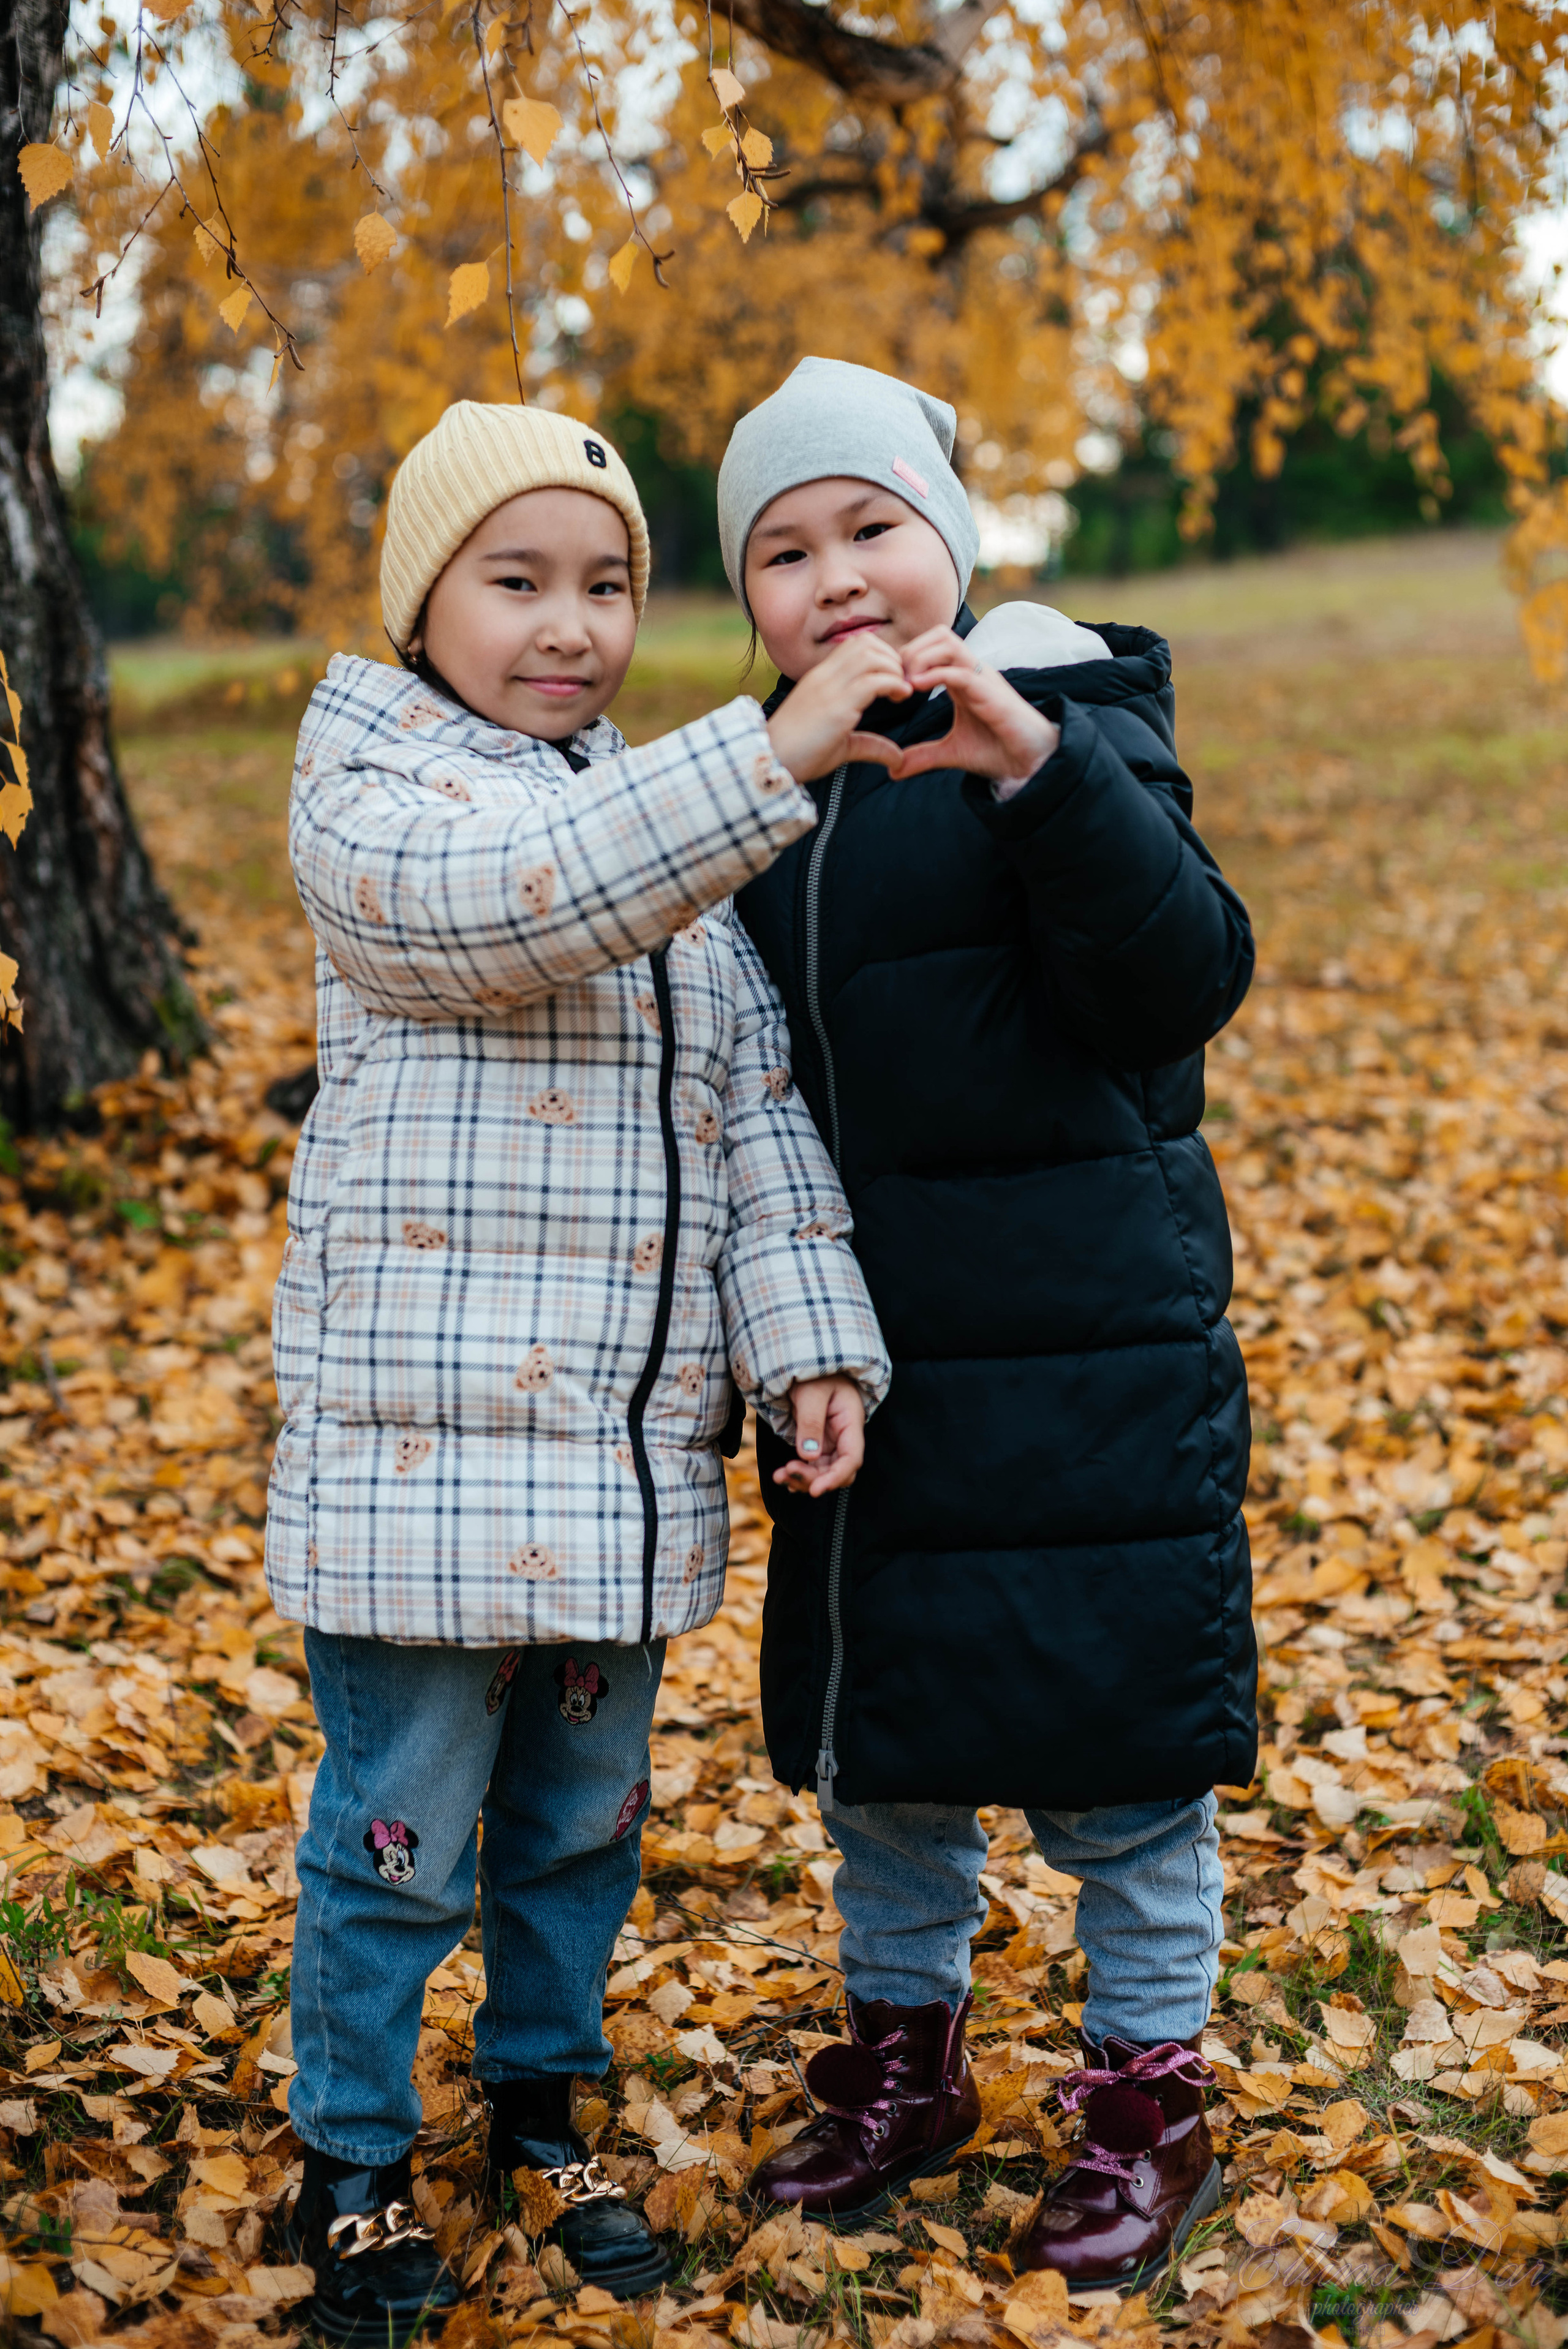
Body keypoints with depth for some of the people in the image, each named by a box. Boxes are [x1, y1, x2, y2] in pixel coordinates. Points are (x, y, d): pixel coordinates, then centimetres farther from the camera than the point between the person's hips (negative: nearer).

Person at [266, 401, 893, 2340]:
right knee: (400, 1825, 4)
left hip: (633, 1447, 6)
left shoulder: (678, 820, 13)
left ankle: (541, 2102, 38)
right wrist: (771, 758, -35)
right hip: (422, 1436, -5)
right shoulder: (368, 794, -6)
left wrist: (807, 1340, -1)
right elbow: (509, 902, -28)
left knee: (584, 1807, 18)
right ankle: (352, 2162, 25)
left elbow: (756, 1107, 10)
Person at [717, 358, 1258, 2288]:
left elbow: (1186, 984, -25)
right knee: (877, 1719, 16)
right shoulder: (775, 777, 8)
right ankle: (903, 2056, 36)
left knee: (1109, 1725, 5)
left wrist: (1039, 770, -38)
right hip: (861, 1340, 6)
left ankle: (1152, 2096, 24)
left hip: (1078, 1333, -6)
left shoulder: (1066, 721, -10)